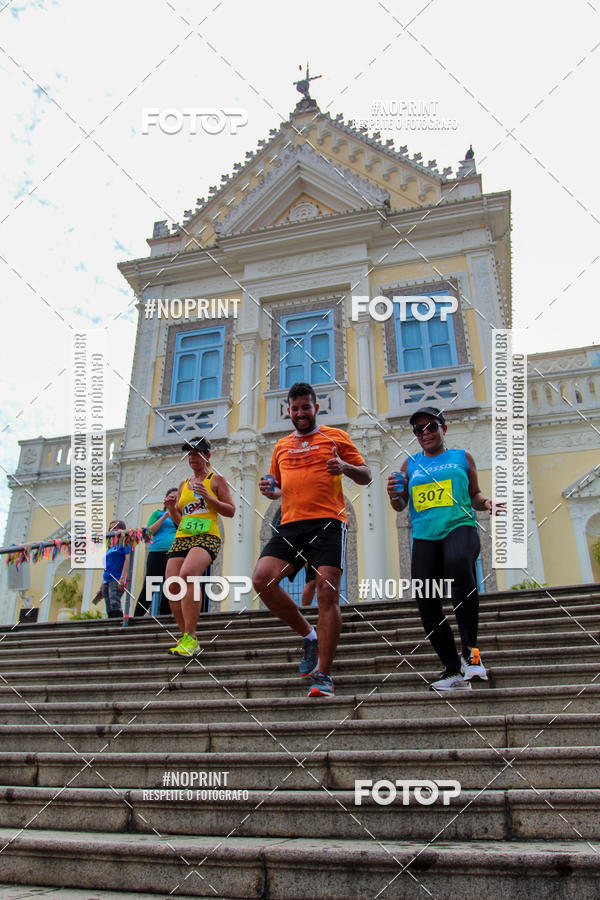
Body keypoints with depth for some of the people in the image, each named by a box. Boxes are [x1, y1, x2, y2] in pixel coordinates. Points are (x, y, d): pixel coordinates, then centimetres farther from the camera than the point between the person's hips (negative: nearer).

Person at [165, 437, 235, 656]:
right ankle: (187, 638, 10)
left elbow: (231, 511, 2)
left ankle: (190, 638, -27)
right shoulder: (184, 485, 23)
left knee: (187, 575, -32)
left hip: (207, 537, -6)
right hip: (181, 539, 6)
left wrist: (208, 498, -10)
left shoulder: (216, 480, 8)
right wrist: (172, 509, 5)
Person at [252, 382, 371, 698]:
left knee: (327, 593, -12)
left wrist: (345, 467, -12)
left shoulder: (335, 436, 12)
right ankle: (308, 636, 5)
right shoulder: (281, 446, 24)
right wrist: (270, 490, 9)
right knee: (261, 579, -15)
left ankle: (322, 674, -1)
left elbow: (366, 476, 9)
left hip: (327, 522, -4)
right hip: (290, 524, 4)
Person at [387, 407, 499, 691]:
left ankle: (470, 650, -23)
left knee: (458, 565, -36)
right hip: (424, 537, 3)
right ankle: (454, 671, 13)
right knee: (428, 605, -4)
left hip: (460, 526, -3)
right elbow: (401, 507, 19)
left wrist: (485, 503, -2)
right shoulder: (410, 464, 18)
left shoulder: (462, 457, 15)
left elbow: (474, 495, 21)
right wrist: (394, 496, -3)